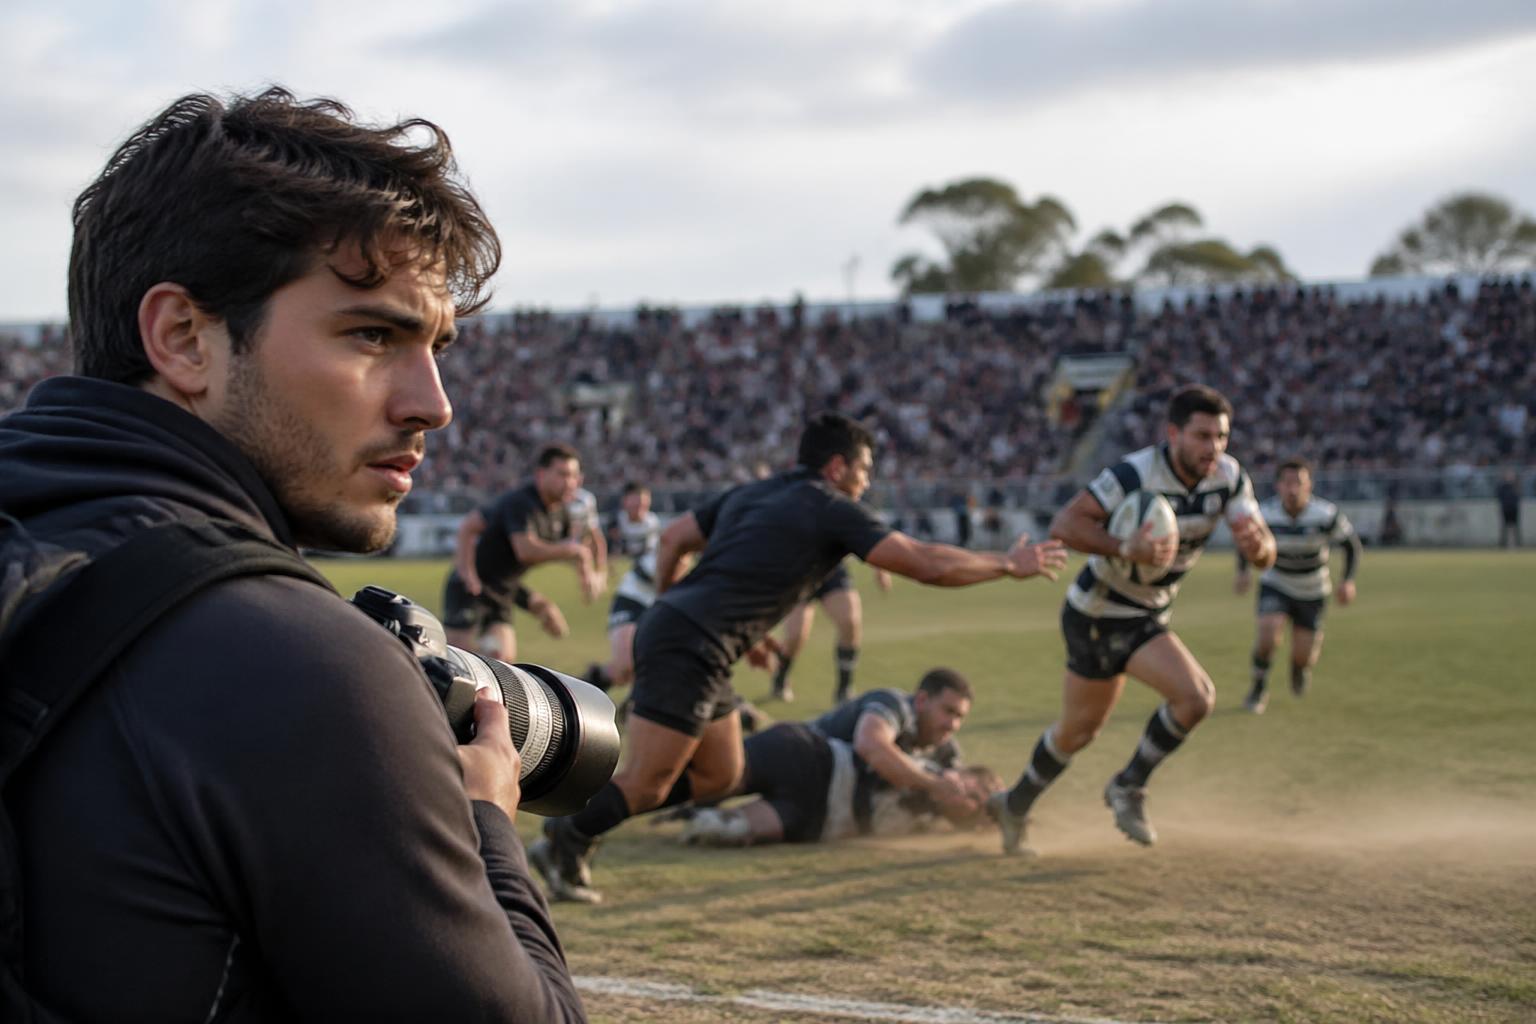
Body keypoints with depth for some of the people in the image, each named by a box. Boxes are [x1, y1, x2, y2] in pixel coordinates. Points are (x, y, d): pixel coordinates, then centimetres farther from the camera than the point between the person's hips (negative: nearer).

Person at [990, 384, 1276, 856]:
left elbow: (1265, 555, -12)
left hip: (1147, 618, 6)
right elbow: (1064, 524, -31)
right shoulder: (1136, 474, -26)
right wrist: (1125, 548, -45)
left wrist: (1256, 542, -37)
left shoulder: (1229, 477, -8)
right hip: (1096, 615, -6)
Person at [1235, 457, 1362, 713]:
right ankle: (1259, 689, -2)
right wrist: (1243, 571, -12)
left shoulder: (1326, 514, -24)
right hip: (1275, 584, 0)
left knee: (1302, 657, -1)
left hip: (1312, 592, 0)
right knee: (1268, 632, -26)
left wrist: (1348, 580, -21)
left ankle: (1300, 665, 40)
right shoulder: (1264, 514, -20)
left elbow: (1352, 543, -9)